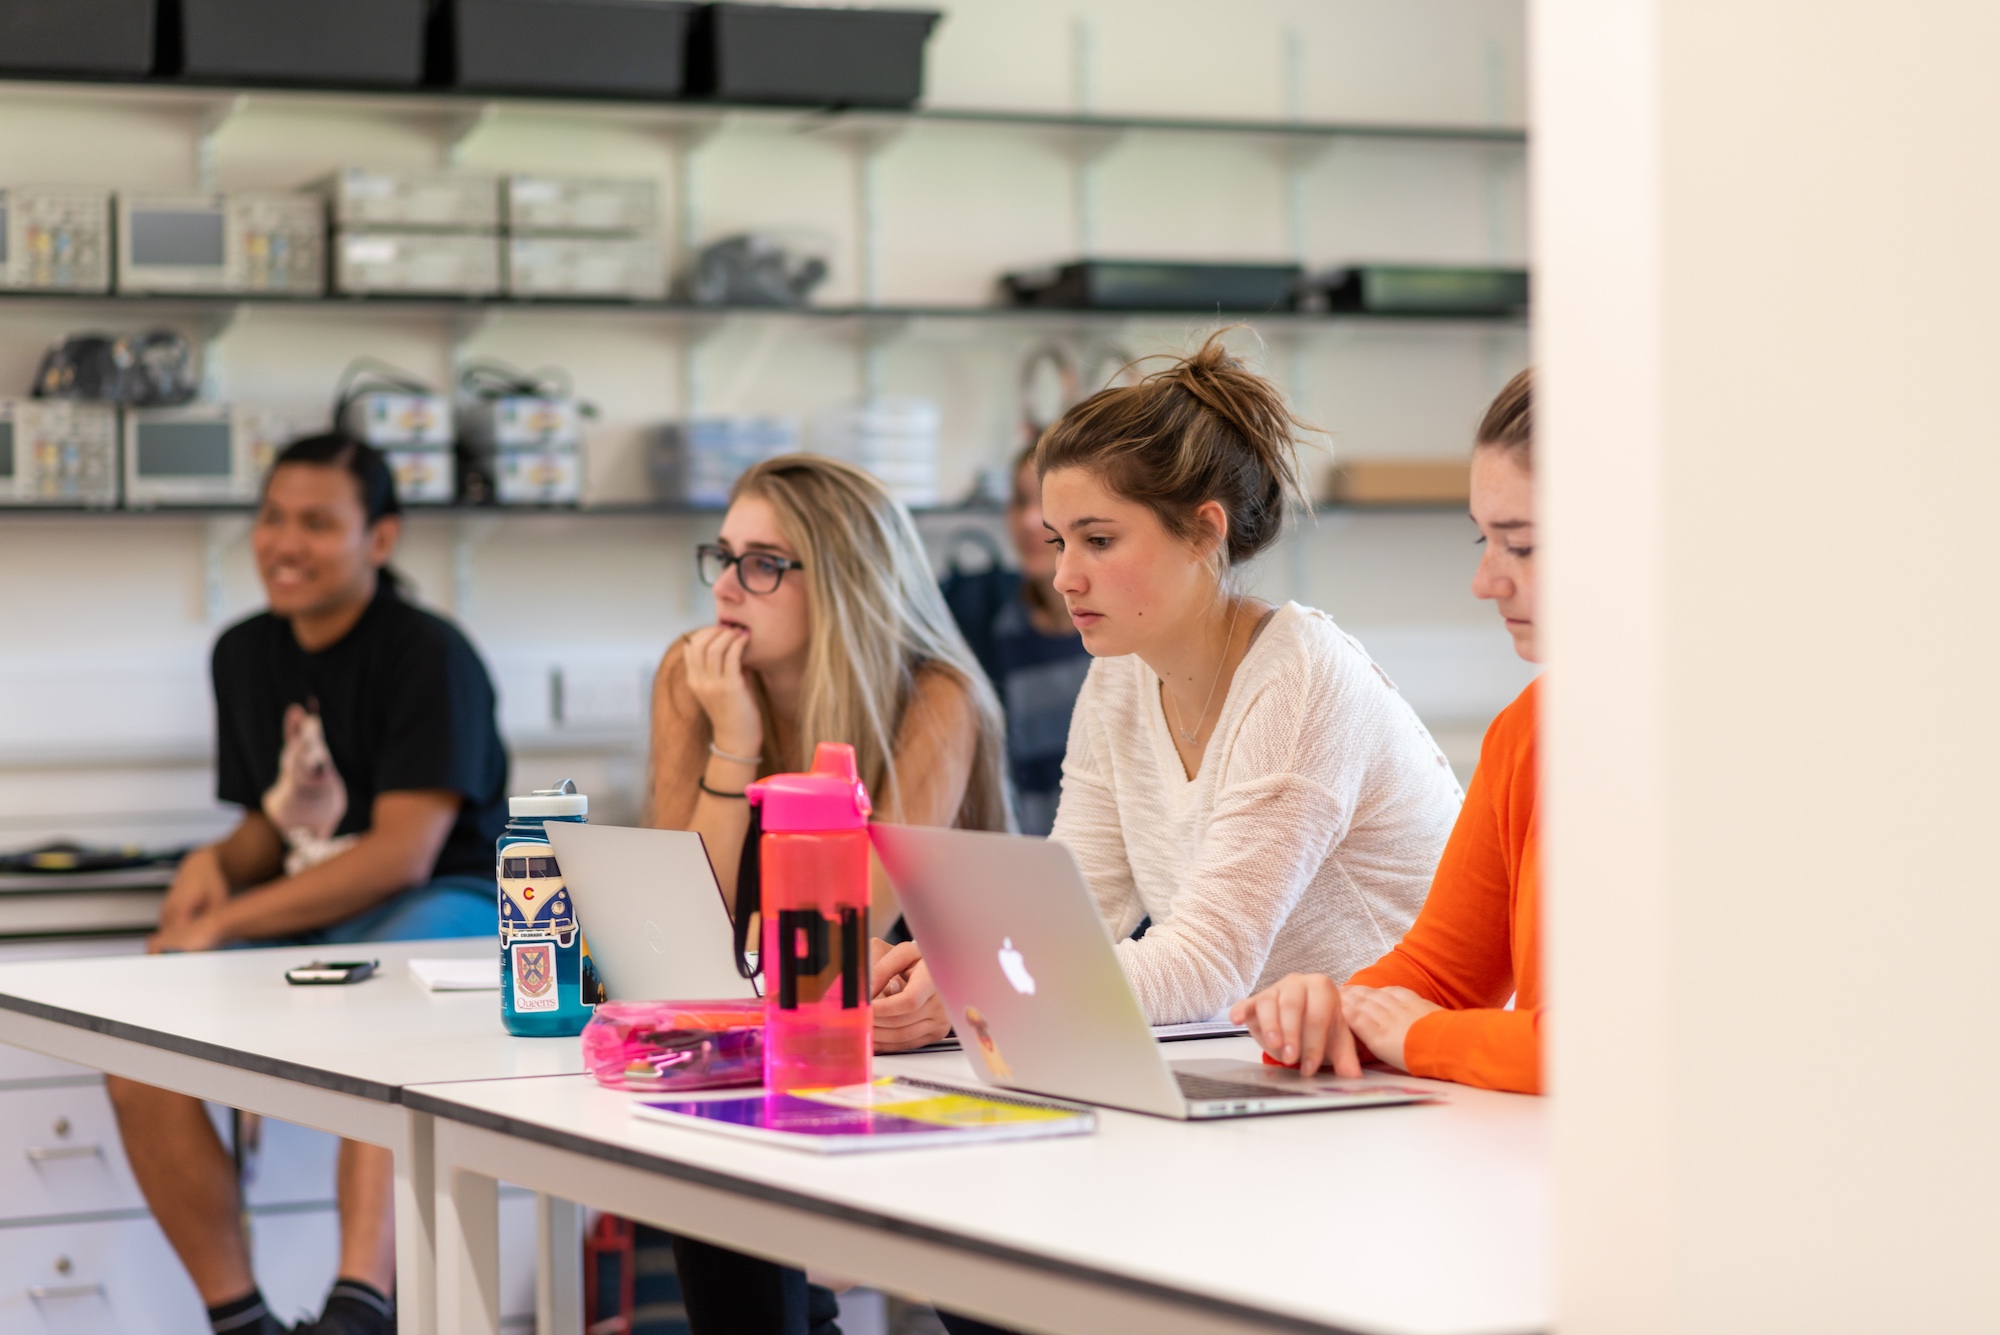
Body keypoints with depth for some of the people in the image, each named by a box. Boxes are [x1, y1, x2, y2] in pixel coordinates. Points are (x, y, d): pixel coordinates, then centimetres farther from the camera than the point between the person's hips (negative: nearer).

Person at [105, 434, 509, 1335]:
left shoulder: (428, 654, -9)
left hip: (446, 905, -7)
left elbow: (402, 854, -16)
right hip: (303, 923, 7)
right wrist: (215, 864, -5)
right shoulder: (245, 653, 14)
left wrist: (220, 924, -18)